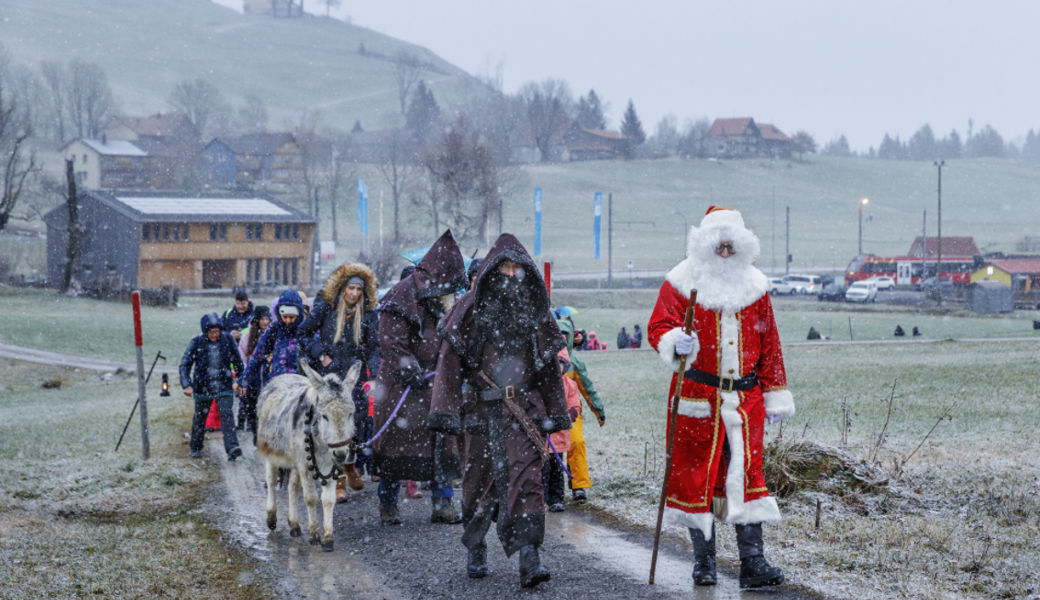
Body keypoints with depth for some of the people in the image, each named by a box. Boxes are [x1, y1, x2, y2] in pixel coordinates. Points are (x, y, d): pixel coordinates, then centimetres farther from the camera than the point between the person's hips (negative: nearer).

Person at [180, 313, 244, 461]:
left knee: (226, 413, -17)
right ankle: (196, 448, 34)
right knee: (200, 417, 13)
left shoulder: (227, 339, -6)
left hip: (224, 385, 0)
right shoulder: (197, 342, -11)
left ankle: (232, 448, -26)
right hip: (202, 386, 0)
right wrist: (187, 385, -26)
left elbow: (237, 360, 8)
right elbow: (185, 364, -13)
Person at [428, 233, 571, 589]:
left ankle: (528, 558, -18)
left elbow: (548, 365, 16)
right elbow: (451, 361, -3)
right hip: (482, 409, -1)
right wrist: (446, 411, -11)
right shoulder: (472, 309, 0)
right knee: (479, 480, 8)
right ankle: (476, 552, 28)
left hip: (524, 410, 1)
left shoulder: (534, 312, 9)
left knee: (526, 476, -12)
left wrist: (554, 412, 14)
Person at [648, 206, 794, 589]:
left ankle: (753, 563, -1)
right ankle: (703, 561, 13)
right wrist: (675, 342, -31)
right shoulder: (682, 284, 0)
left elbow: (769, 345, 14)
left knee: (748, 474, -2)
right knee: (697, 476, 1)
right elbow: (659, 326, -7)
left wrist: (775, 396, 12)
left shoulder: (753, 287, 11)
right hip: (697, 397, -2)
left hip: (745, 397, 3)